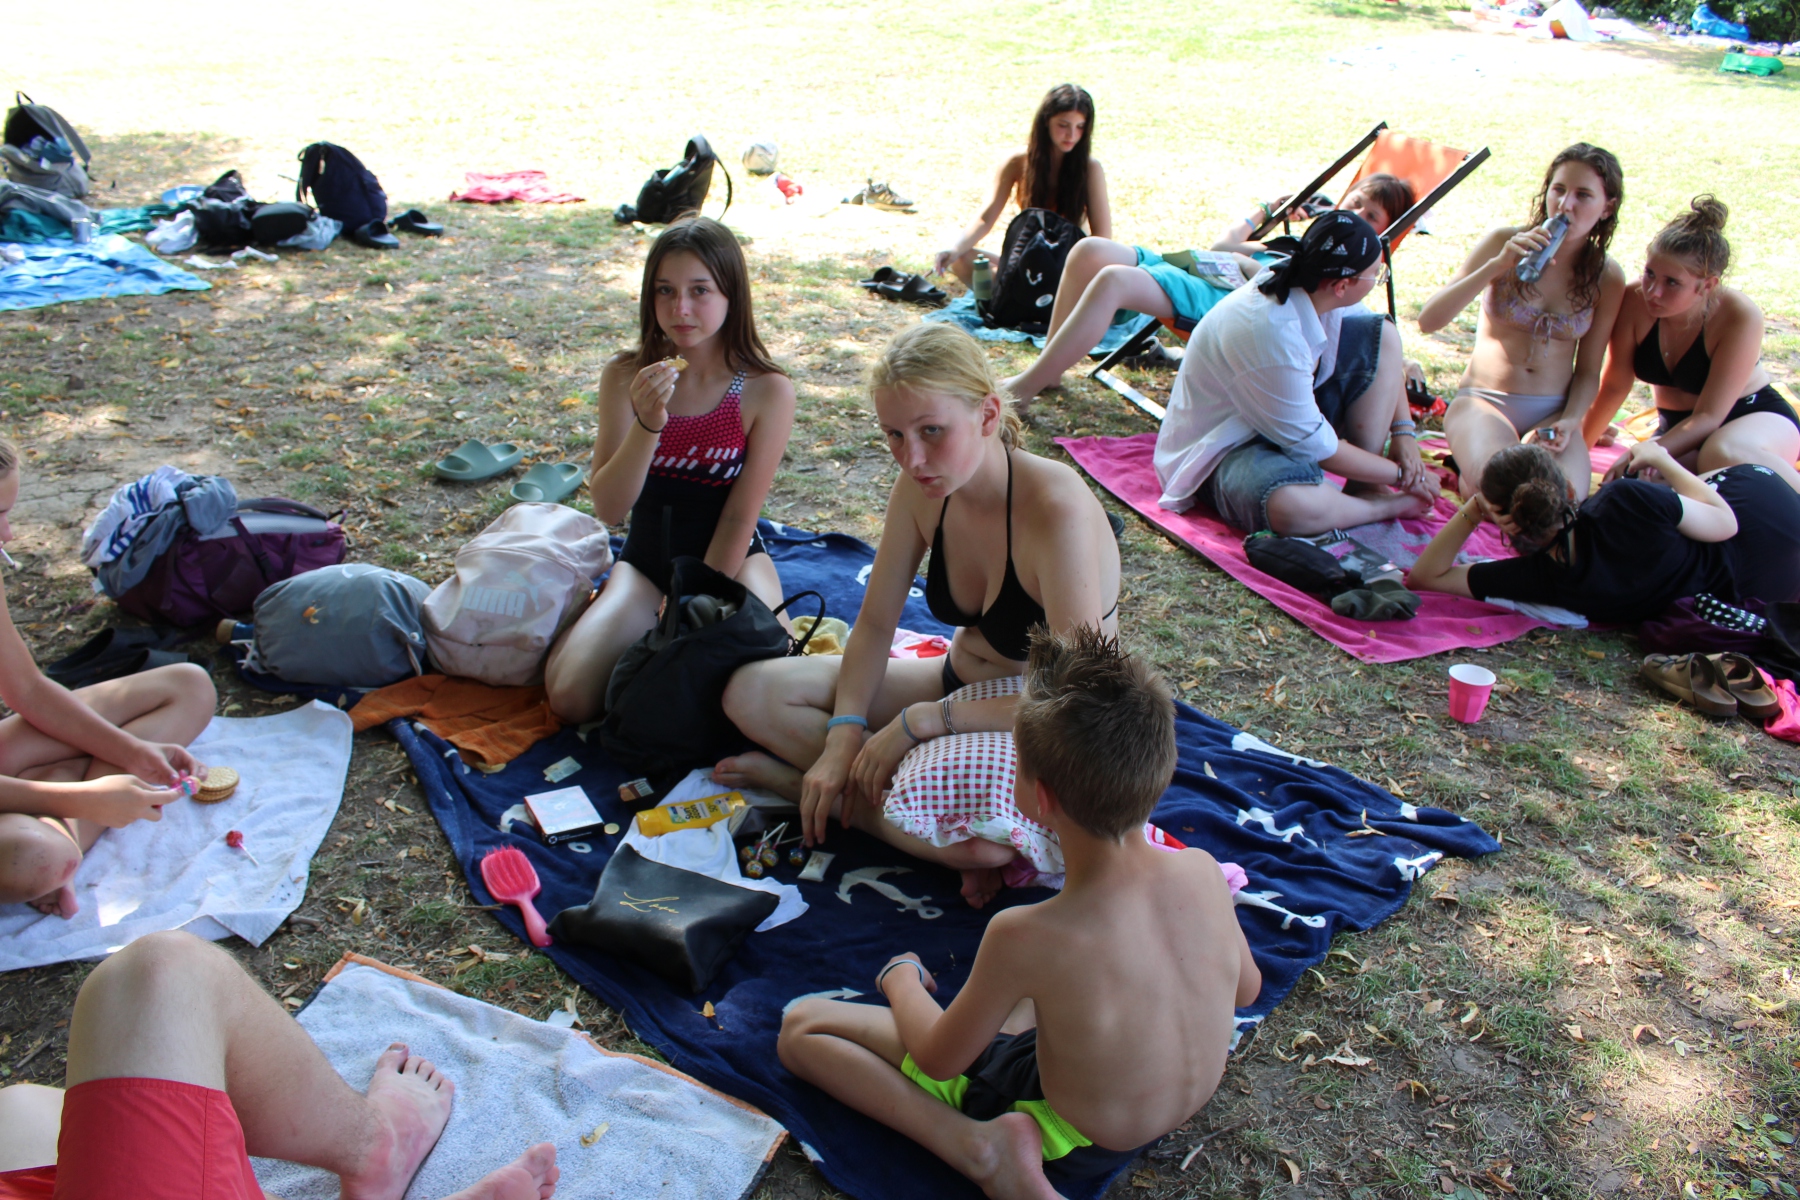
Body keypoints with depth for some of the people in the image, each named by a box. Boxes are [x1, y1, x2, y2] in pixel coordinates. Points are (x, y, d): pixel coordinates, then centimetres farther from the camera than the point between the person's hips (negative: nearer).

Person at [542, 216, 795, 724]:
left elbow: (740, 517, -10)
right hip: (646, 561, 2)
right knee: (571, 699, -19)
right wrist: (648, 425, -30)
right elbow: (608, 508, -14)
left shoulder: (766, 390, -13)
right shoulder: (625, 377, -7)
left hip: (733, 559, -1)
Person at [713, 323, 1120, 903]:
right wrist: (843, 740, -15)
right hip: (960, 681, 7)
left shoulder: (1056, 508, -31)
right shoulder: (920, 489, -10)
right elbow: (874, 625, 0)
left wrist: (919, 720, -28)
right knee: (752, 691, -5)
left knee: (973, 839, -40)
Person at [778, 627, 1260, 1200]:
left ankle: (977, 1144, -14)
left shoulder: (1025, 936, -35)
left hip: (1073, 1143, -6)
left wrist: (901, 976, 4)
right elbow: (1246, 988, 1)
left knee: (800, 1029, -3)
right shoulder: (1202, 870, -22)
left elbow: (936, 1060, -16)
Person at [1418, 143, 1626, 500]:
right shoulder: (1505, 242, -4)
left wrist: (1570, 422, -14)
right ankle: (1469, 461, 1)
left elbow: (1588, 371, 6)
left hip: (1552, 412, 2)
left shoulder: (1607, 279, 2)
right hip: (1484, 402, -2)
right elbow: (1428, 320, -13)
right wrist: (1497, 265, -22)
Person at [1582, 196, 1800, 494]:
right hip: (1679, 426, 4)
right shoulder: (1635, 301, -19)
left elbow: (1709, 416, -26)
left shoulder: (1740, 317, -26)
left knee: (1721, 455, -41)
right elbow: (1614, 386, -6)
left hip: (1756, 417, -4)